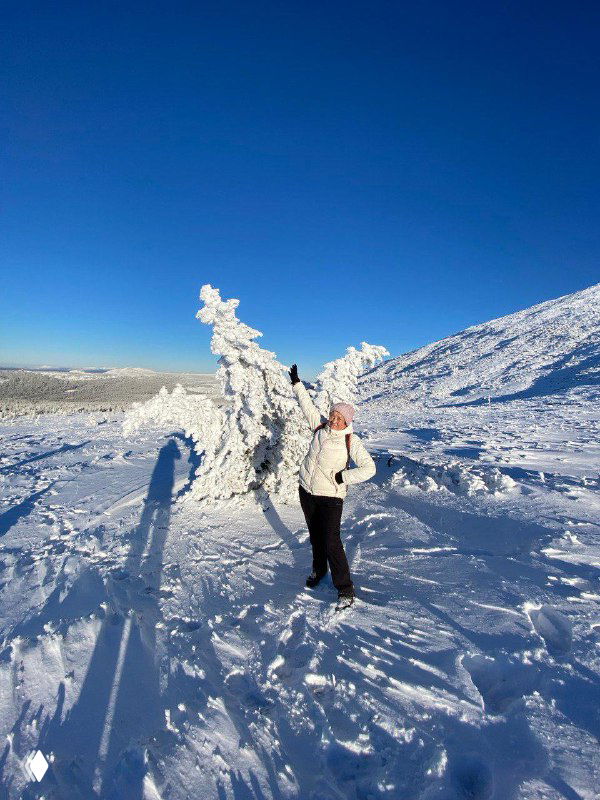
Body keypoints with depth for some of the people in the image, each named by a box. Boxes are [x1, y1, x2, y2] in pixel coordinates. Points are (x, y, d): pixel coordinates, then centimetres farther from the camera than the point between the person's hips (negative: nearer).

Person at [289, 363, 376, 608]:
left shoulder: (351, 441, -14)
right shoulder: (320, 427, -1)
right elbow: (307, 404, 11)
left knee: (332, 543, -8)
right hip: (306, 490, 5)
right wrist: (297, 383, 13)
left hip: (331, 496, -5)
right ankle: (318, 570, 43)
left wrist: (342, 477, -20)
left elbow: (369, 468, -18)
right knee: (315, 536, 20)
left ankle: (345, 589, 6)